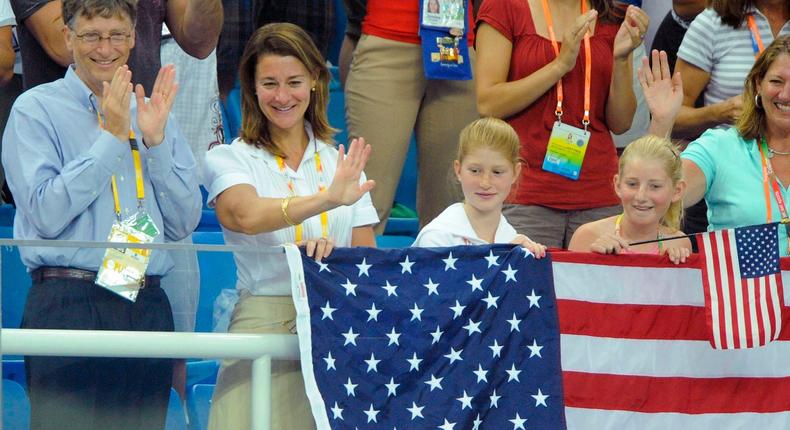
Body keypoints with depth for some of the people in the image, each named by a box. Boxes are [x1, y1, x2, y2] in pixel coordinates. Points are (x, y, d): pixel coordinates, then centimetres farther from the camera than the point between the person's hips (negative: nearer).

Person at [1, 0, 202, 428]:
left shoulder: (152, 112, 17)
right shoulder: (35, 110, 2)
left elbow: (184, 223, 11)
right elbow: (46, 213, -11)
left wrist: (155, 141, -1)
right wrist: (112, 137, -9)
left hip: (147, 308, 5)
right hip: (70, 306, -5)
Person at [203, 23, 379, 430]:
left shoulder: (342, 162, 14)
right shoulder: (228, 160, 3)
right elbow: (246, 215, -20)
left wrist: (331, 250, -14)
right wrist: (327, 200, -35)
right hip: (265, 325, -3)